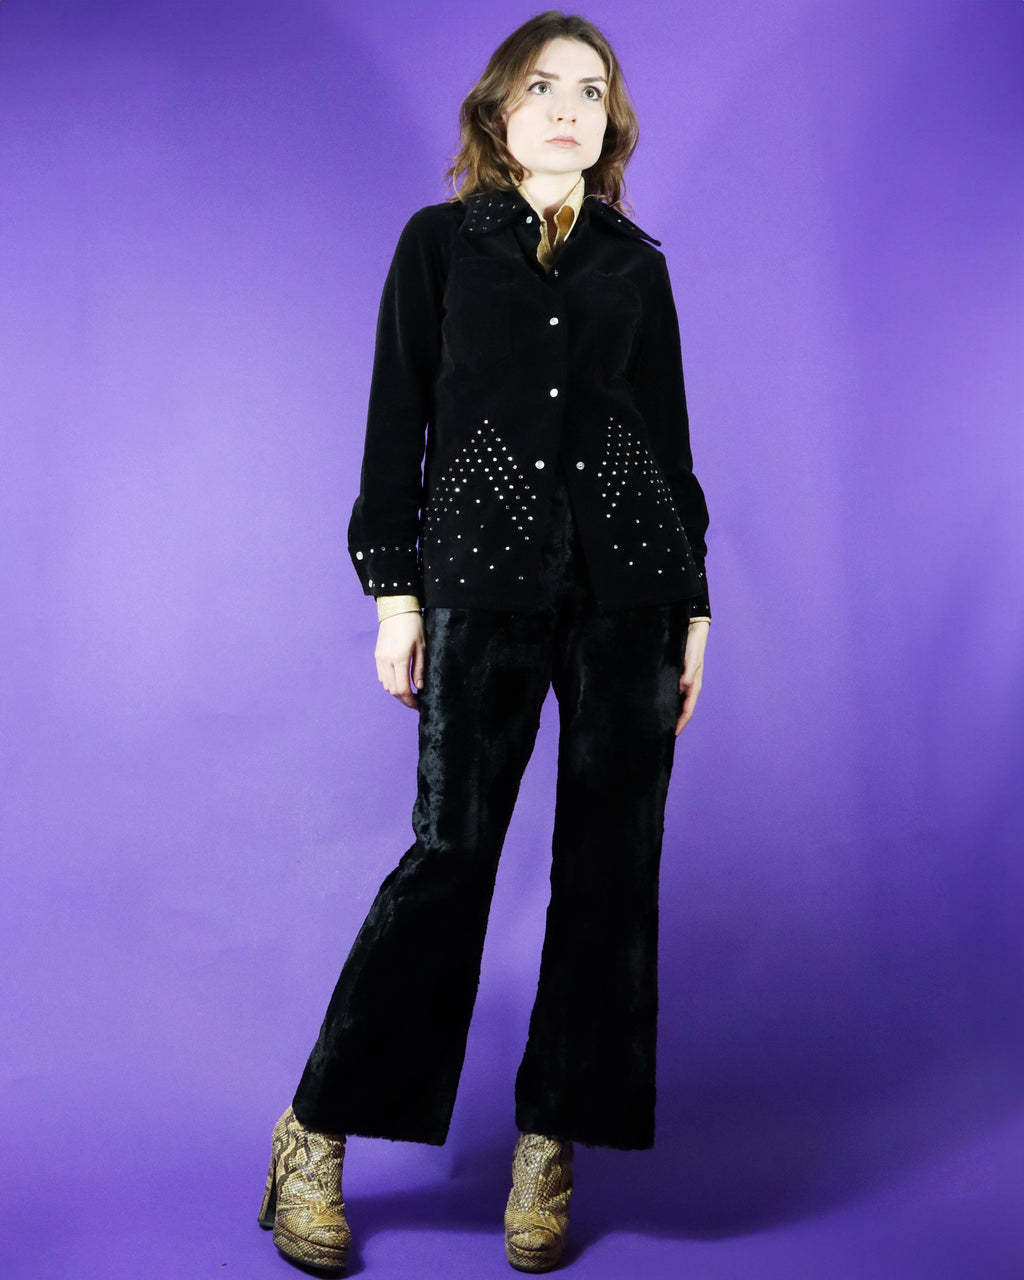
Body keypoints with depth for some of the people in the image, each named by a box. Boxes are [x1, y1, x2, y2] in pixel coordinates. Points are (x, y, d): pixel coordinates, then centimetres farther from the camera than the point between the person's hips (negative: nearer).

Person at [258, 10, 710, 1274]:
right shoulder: (439, 242, 8)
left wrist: (692, 603, 8)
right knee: (450, 849, -6)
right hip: (486, 576, -3)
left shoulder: (637, 263, 14)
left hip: (628, 576, 3)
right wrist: (394, 589, -3)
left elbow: (669, 438, 14)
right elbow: (395, 423, 4)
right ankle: (316, 1134, 9)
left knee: (611, 860, 2)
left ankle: (551, 1141, 15)